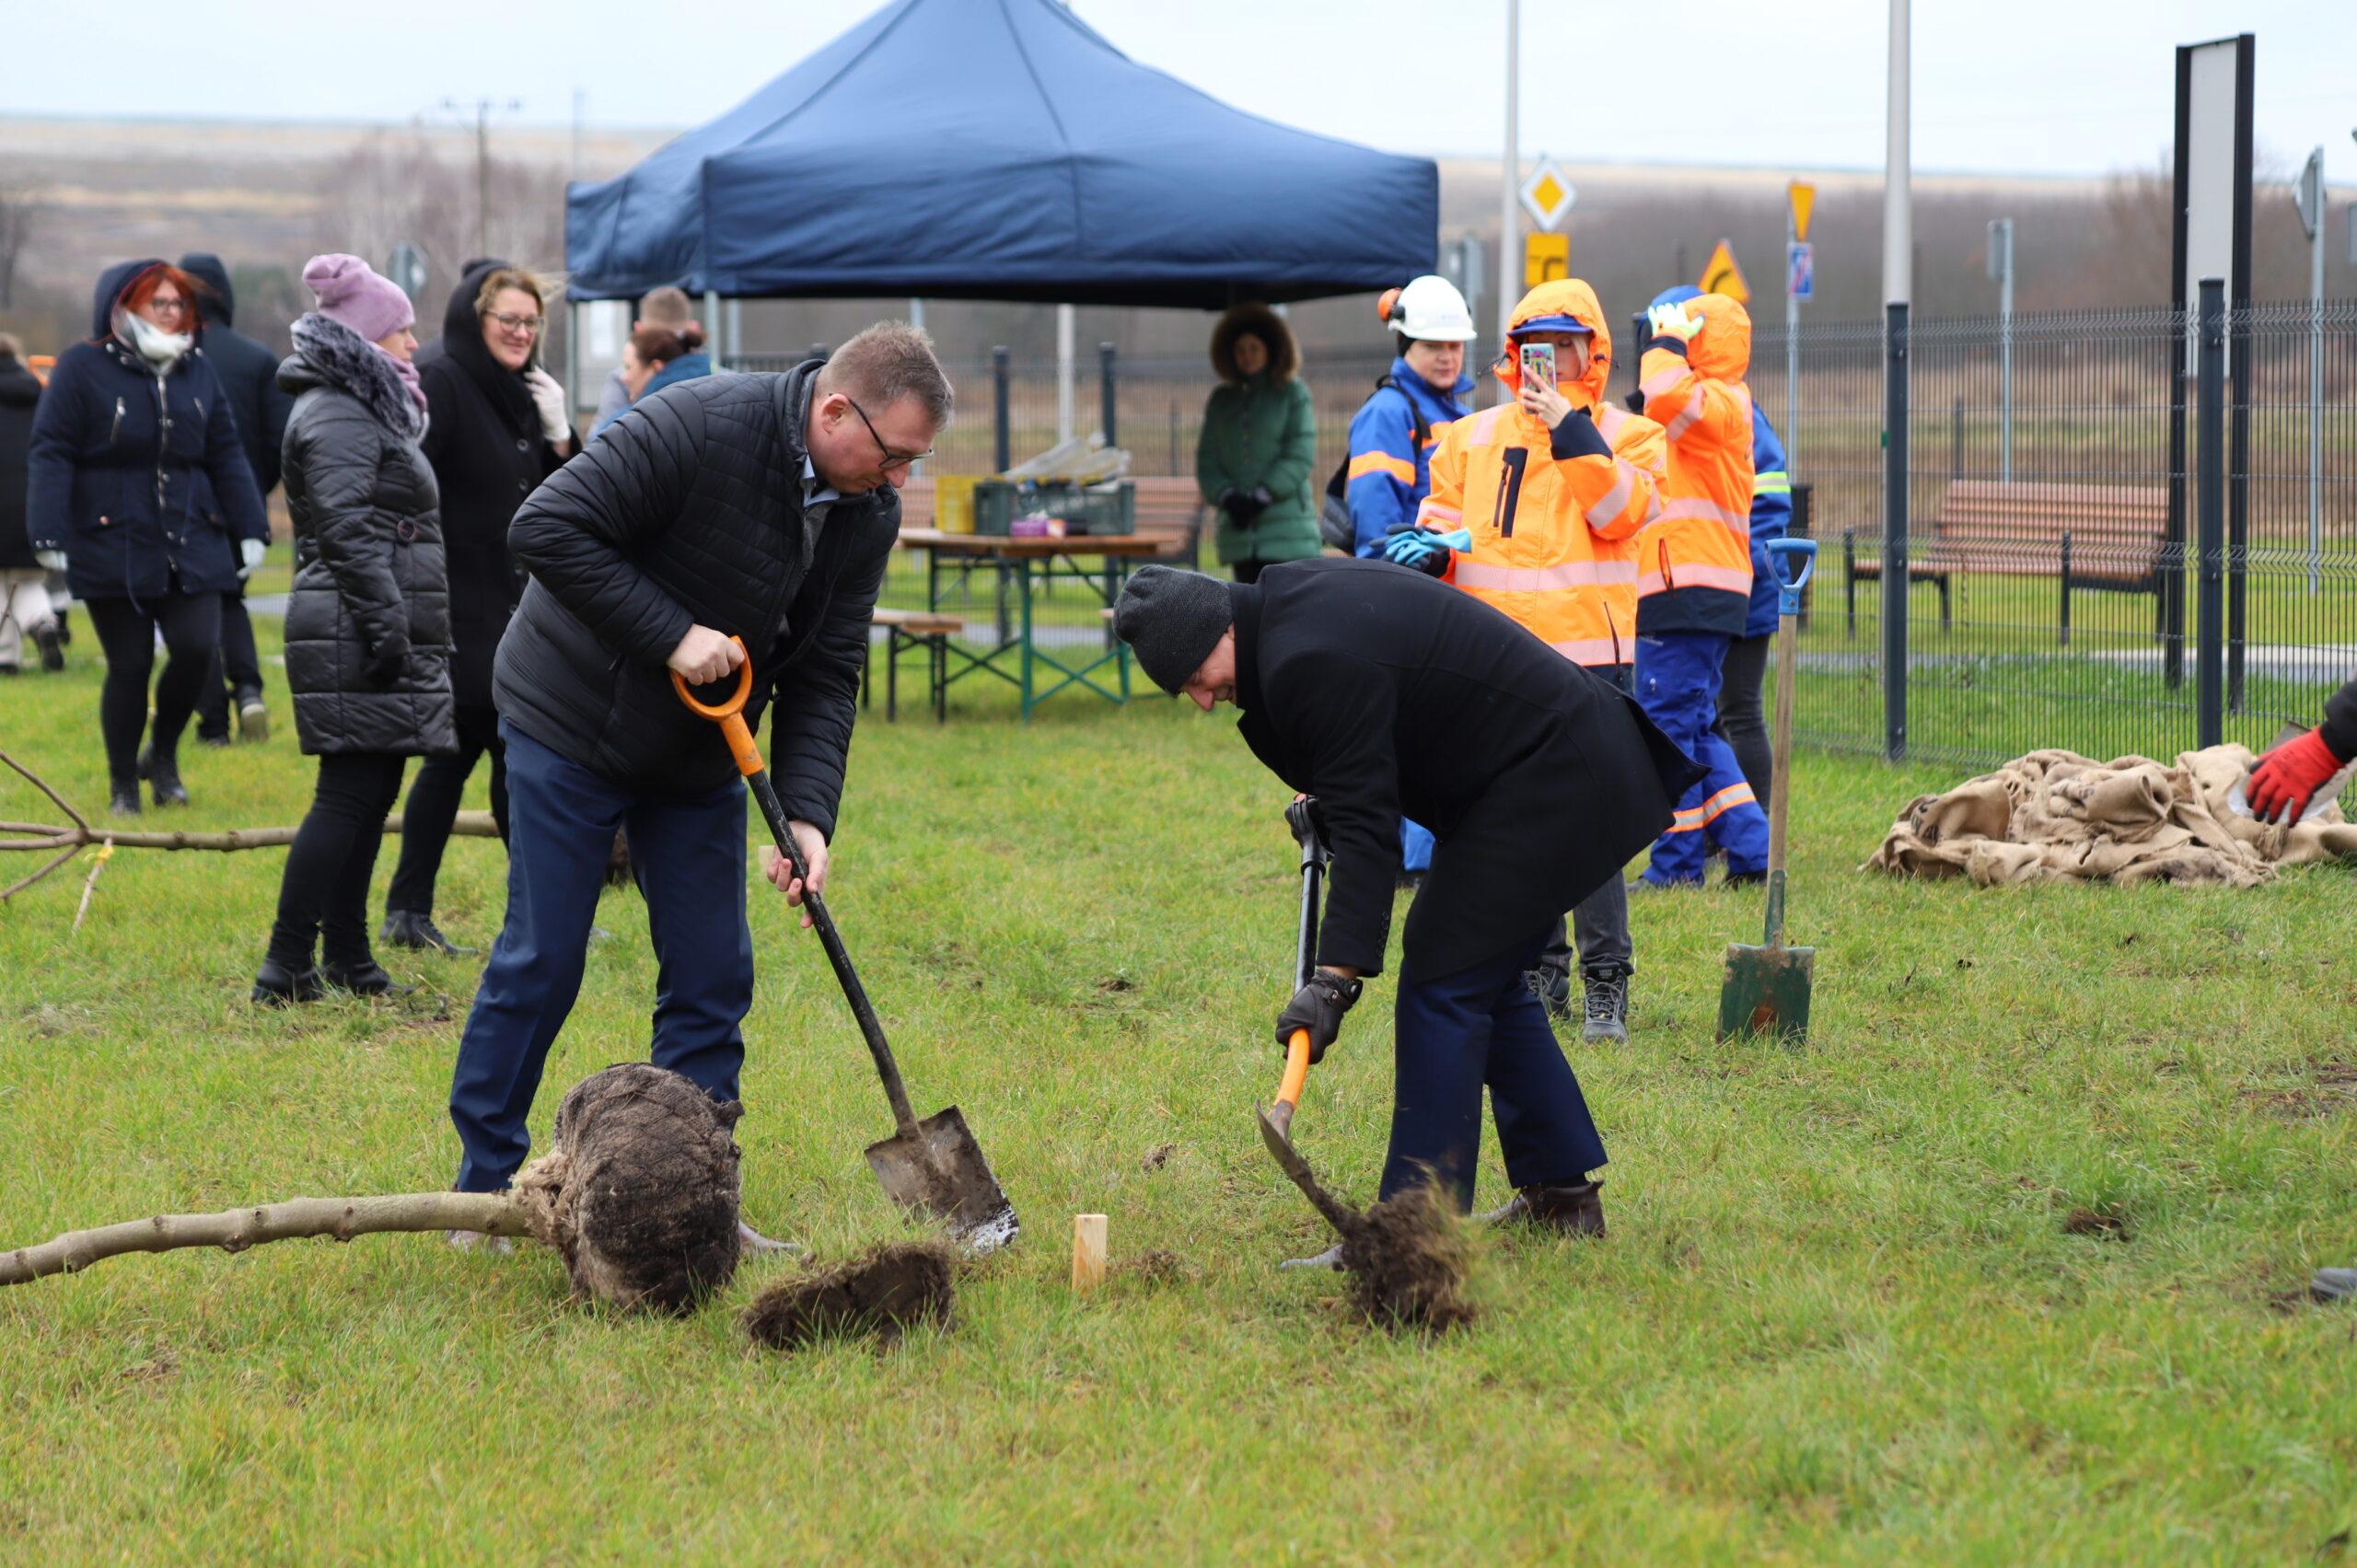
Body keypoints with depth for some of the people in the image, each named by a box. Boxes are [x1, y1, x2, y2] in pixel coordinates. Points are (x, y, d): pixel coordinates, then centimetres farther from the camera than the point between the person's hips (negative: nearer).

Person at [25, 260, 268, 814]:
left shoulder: (197, 372, 11)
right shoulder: (82, 368, -3)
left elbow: (226, 456, 15)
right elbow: (51, 453, -6)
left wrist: (250, 530, 10)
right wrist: (51, 536, -13)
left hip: (192, 547, 4)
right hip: (113, 548, -4)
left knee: (196, 648, -11)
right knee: (129, 665, 0)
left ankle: (163, 754, 16)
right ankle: (123, 785, 16)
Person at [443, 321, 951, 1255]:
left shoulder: (868, 513, -6)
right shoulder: (697, 427, -26)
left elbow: (827, 674, -3)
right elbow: (548, 530, -27)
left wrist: (808, 815, -16)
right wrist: (671, 634, -29)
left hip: (700, 759, 6)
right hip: (573, 724, -6)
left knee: (713, 978, 4)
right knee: (540, 964, -2)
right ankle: (485, 1189, 10)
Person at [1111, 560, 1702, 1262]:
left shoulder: (1316, 663, -24)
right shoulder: (1292, 594, 6)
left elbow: (1365, 827, -26)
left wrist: (1336, 977, -29)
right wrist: (1320, 797, 13)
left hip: (1543, 785, -11)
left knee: (1443, 981, -10)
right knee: (1487, 981, 18)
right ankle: (1565, 1195, 26)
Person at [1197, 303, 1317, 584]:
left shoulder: (1293, 393, 3)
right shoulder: (1222, 400, 14)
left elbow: (1301, 455, -6)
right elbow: (1206, 459, 9)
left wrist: (1262, 497, -15)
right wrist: (1226, 496, -9)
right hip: (1238, 528, 4)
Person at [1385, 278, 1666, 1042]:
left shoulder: (1623, 436, 5)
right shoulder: (1472, 438, 15)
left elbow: (1620, 513, -12)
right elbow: (1443, 522, 17)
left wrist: (1570, 429, -18)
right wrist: (1431, 550, -6)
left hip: (1587, 654, -4)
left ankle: (1606, 985, -3)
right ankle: (1538, 972, 20)